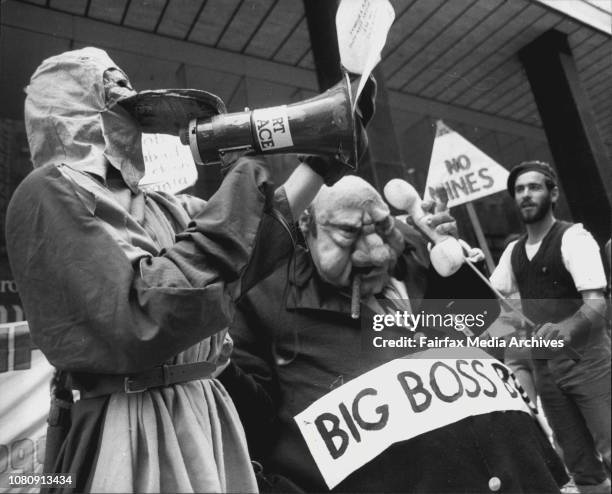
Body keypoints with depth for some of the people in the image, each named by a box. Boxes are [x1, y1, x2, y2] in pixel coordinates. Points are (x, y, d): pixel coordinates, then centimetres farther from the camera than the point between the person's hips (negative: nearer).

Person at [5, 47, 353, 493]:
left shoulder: (163, 209, 10)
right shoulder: (51, 192, -11)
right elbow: (144, 323, -25)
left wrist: (323, 157, 8)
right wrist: (240, 187, -18)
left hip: (207, 415, 7)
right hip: (136, 434, -7)